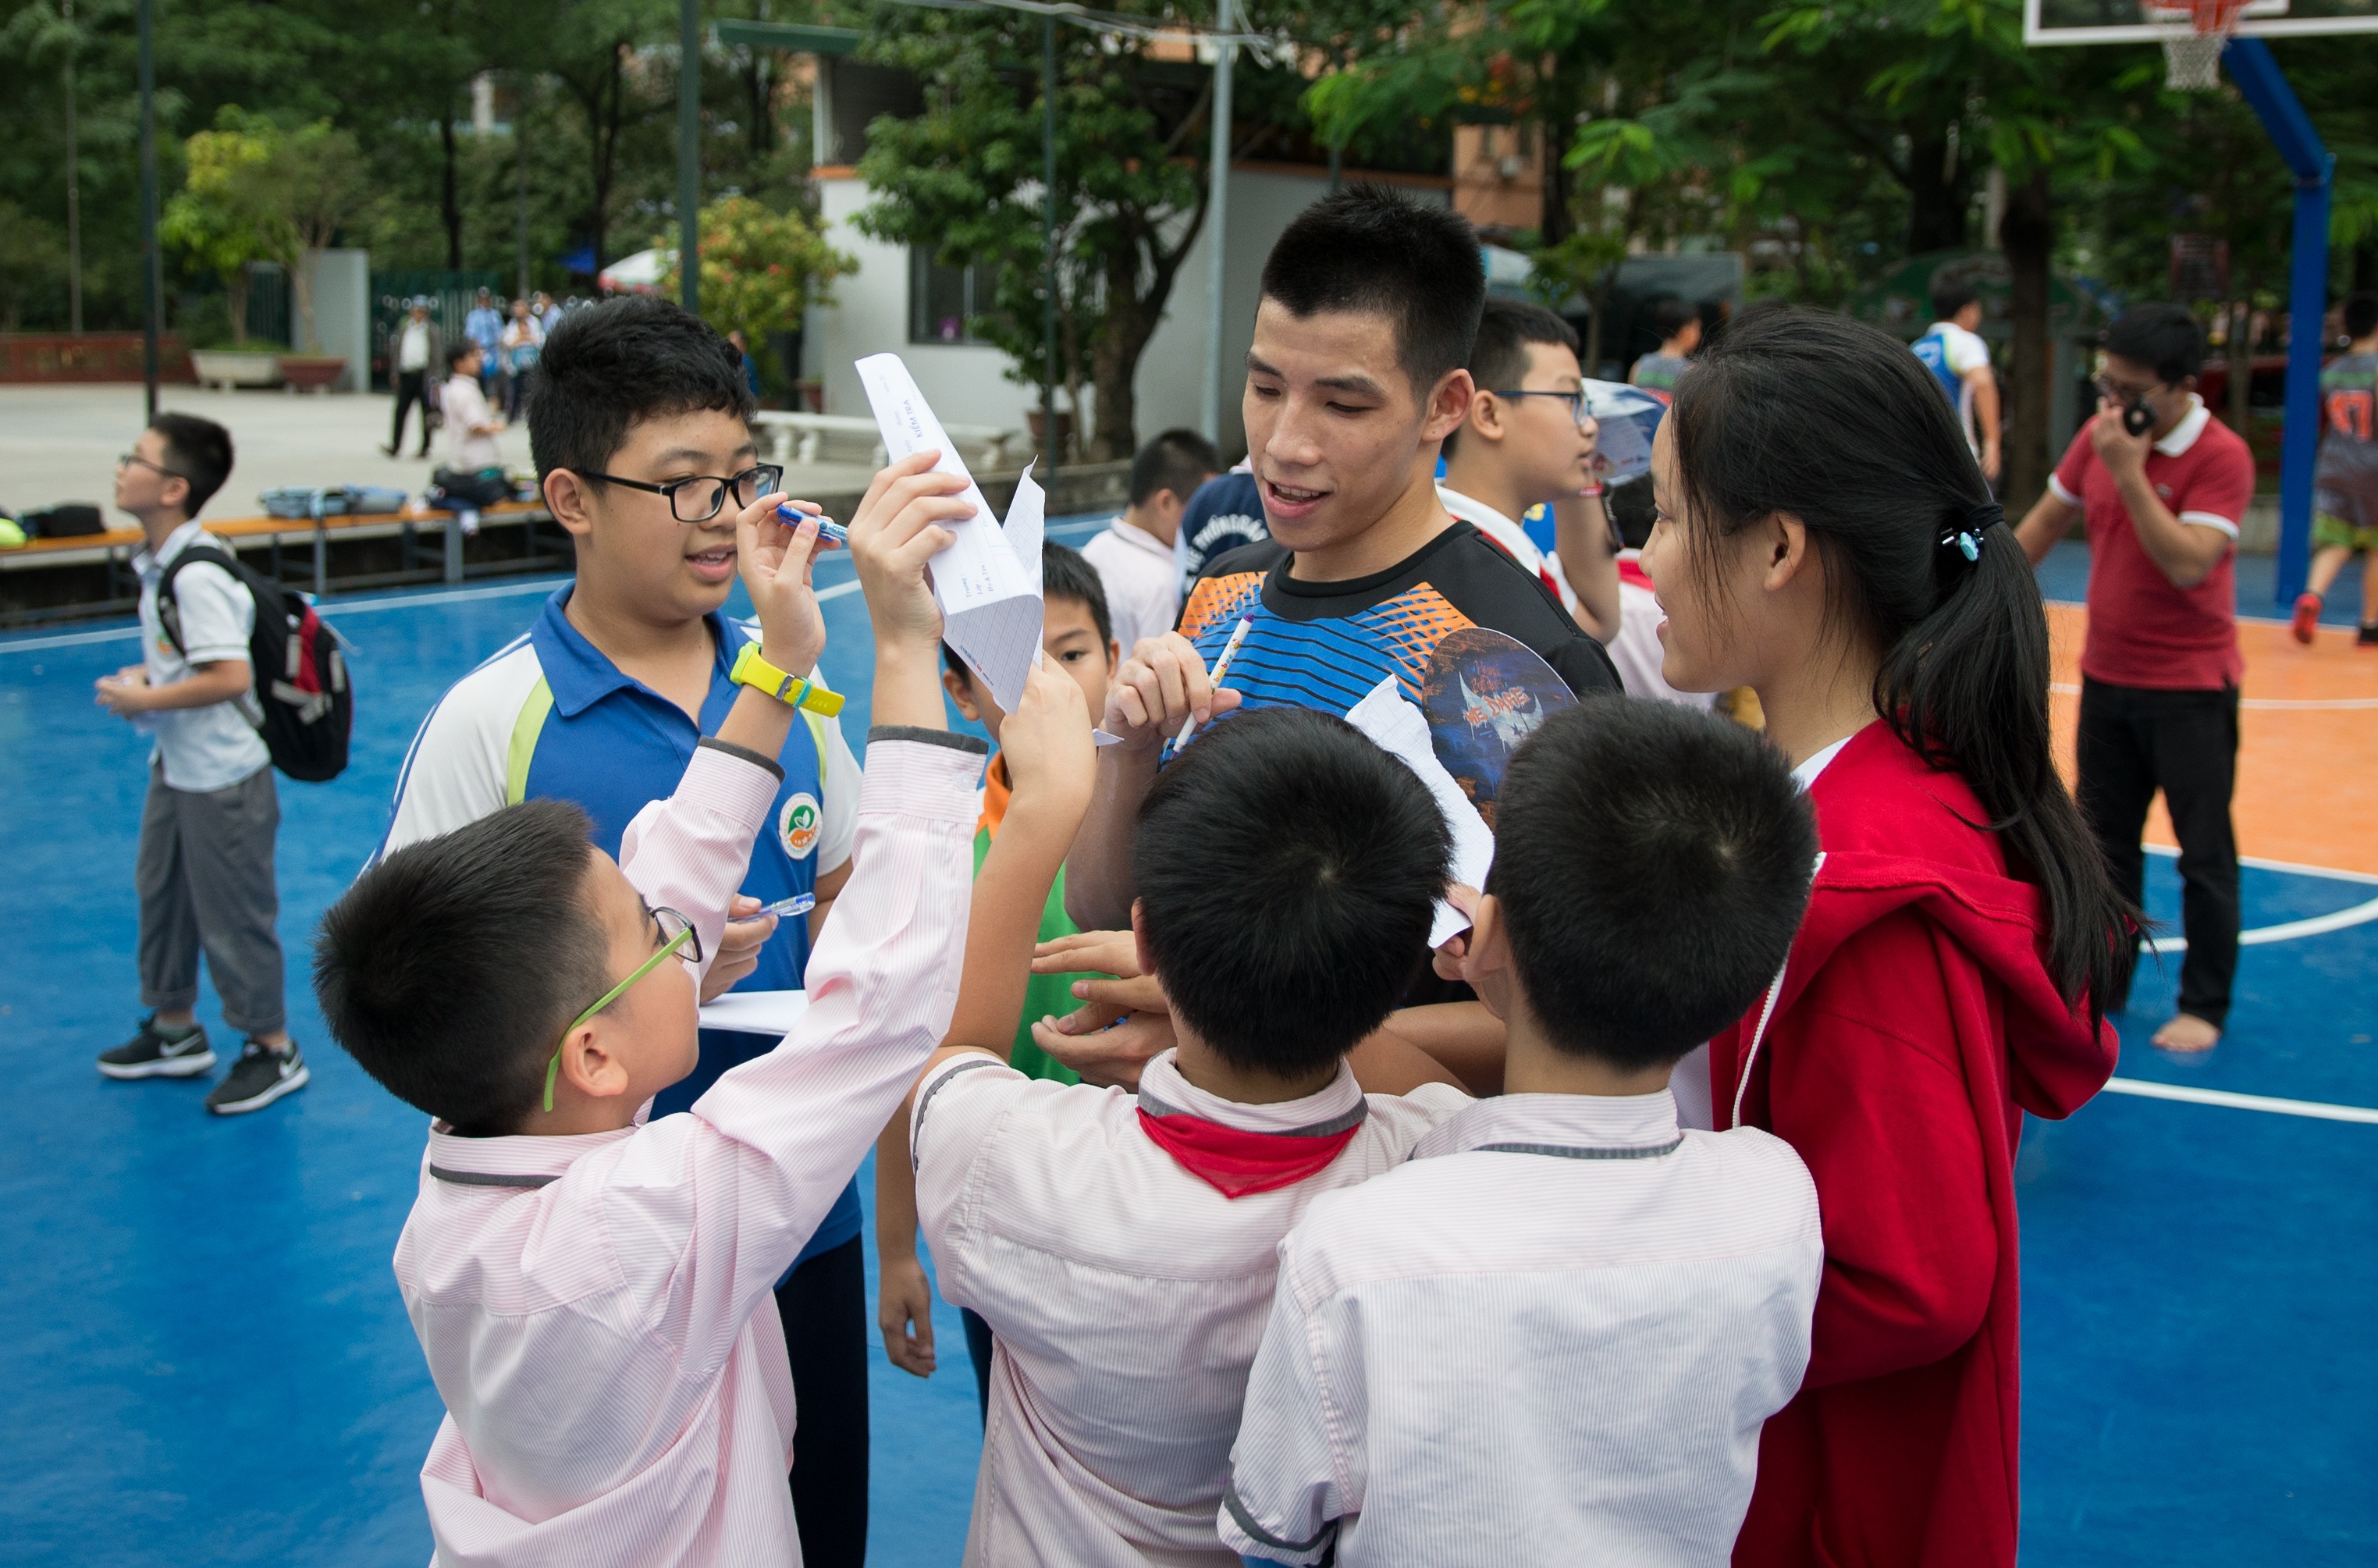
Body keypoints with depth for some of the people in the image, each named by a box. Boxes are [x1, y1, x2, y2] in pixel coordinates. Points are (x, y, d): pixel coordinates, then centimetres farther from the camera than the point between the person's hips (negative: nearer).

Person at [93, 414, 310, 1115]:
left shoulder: (197, 575, -25)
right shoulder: (158, 562, 5)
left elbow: (230, 676, -29)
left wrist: (145, 701, -20)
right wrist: (146, 673, 3)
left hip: (223, 776, -10)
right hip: (177, 766, 10)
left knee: (232, 913, 3)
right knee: (160, 893, 21)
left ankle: (273, 1050, 19)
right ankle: (175, 1031, 38)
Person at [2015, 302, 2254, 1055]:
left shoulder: (2221, 456, -17)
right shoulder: (2098, 437, 1)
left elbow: (2188, 564, -28)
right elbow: (2046, 520, 14)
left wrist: (2130, 471, -28)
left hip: (2191, 688, -6)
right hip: (2108, 675, 6)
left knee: (2204, 851, 2)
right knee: (2104, 839, 14)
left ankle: (2204, 1007, 13)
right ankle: (2103, 985, 27)